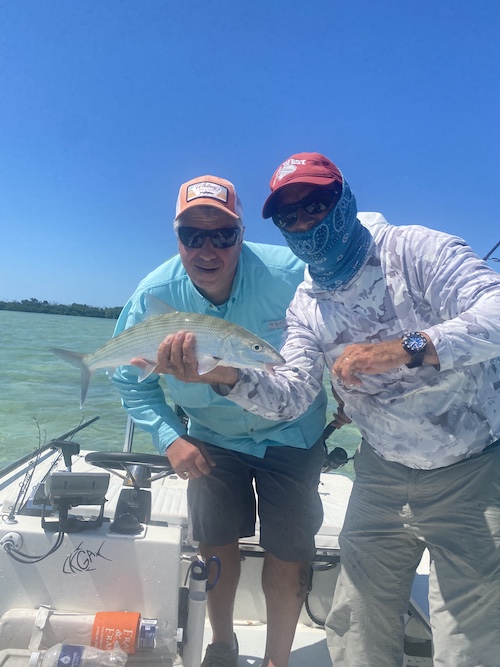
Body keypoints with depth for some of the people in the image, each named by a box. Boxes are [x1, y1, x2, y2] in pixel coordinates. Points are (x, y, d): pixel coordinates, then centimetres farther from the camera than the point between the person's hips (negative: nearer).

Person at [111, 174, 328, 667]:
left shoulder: (290, 274, -26)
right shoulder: (154, 295, -18)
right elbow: (130, 380, -5)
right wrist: (168, 437, -15)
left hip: (290, 435, -1)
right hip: (211, 438, 2)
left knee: (289, 554, 1)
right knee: (216, 544, 11)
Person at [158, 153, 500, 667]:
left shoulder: (413, 249, -14)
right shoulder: (306, 307, 1)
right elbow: (289, 397, -9)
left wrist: (405, 348, -39)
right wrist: (226, 376, -27)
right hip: (385, 475, 4)